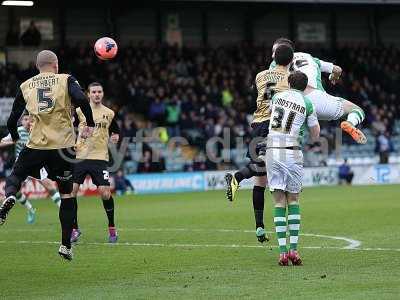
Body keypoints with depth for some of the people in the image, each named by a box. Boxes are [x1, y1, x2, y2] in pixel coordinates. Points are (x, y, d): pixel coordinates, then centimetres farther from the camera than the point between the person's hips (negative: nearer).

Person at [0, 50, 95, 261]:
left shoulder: (25, 86, 11)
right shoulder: (66, 80, 5)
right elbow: (81, 99, -15)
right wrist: (90, 124, -3)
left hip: (36, 145, 1)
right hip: (63, 145, -1)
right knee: (67, 195, 12)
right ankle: (66, 245, 9)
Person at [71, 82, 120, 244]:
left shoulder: (109, 113, 9)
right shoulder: (79, 111, 4)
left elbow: (115, 132, 21)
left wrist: (115, 137, 0)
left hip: (100, 158, 0)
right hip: (80, 156, 0)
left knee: (105, 192, -9)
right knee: (72, 190, -8)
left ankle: (112, 228, 9)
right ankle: (74, 229, 5)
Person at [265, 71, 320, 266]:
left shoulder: (277, 97, 9)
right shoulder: (307, 104, 3)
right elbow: (315, 136, 10)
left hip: (272, 150, 2)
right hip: (292, 152, -2)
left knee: (279, 202, 3)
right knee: (293, 200, 10)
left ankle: (282, 251, -4)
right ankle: (294, 250, 0)